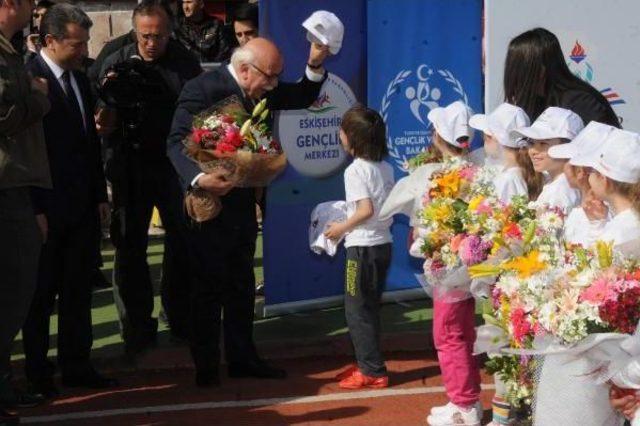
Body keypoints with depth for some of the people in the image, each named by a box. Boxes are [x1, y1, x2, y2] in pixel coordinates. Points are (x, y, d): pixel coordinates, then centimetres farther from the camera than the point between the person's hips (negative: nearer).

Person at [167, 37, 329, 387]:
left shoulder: (260, 91, 3)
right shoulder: (203, 89, -20)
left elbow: (300, 99, 14)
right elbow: (177, 142, -25)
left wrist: (315, 66, -5)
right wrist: (198, 178, -43)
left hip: (241, 201, 8)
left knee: (242, 285, 14)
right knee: (208, 286, 0)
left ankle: (242, 358, 24)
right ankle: (206, 366, 10)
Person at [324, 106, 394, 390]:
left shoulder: (355, 170, -15)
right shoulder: (385, 167, 8)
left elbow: (366, 209, -21)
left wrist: (340, 228, -10)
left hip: (363, 247, -8)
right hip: (384, 242, 8)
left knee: (357, 309, 0)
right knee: (369, 307, 17)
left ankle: (372, 371, 2)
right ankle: (367, 364, 23)